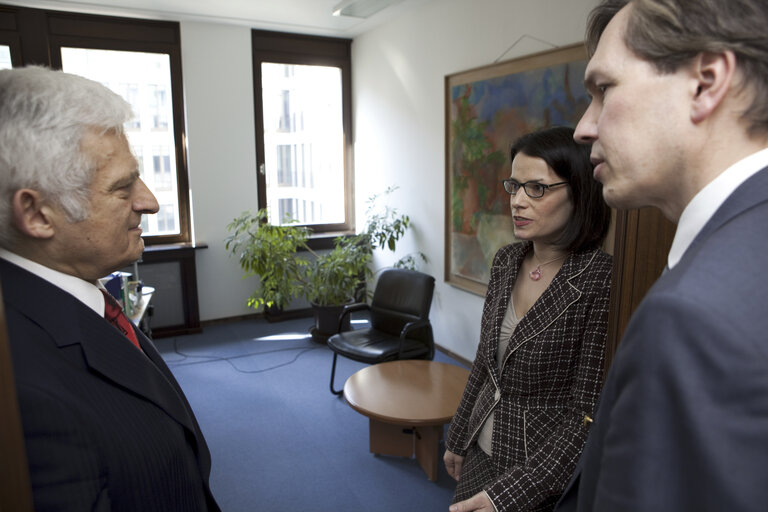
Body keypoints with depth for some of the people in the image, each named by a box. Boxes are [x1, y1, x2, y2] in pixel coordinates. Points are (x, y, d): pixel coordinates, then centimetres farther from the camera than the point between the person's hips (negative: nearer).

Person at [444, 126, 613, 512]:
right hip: (483, 449, 5)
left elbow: (590, 412, -20)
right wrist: (457, 439, 14)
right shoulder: (506, 261, -3)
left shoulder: (601, 278, -22)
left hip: (548, 470, -5)